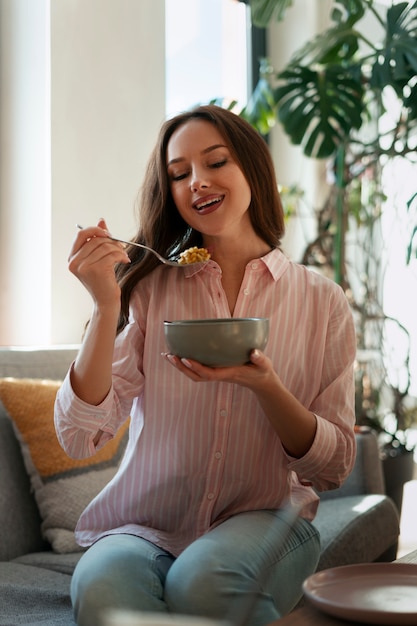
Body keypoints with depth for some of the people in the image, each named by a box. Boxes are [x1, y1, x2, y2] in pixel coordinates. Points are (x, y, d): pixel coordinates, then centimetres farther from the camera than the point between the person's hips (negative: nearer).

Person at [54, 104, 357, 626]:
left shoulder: (321, 302, 2)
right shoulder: (147, 287, 0)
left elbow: (332, 469, 1)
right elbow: (79, 438, -6)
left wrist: (265, 386, -17)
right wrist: (106, 307, -17)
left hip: (263, 520, 1)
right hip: (144, 526, -1)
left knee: (200, 582, -32)